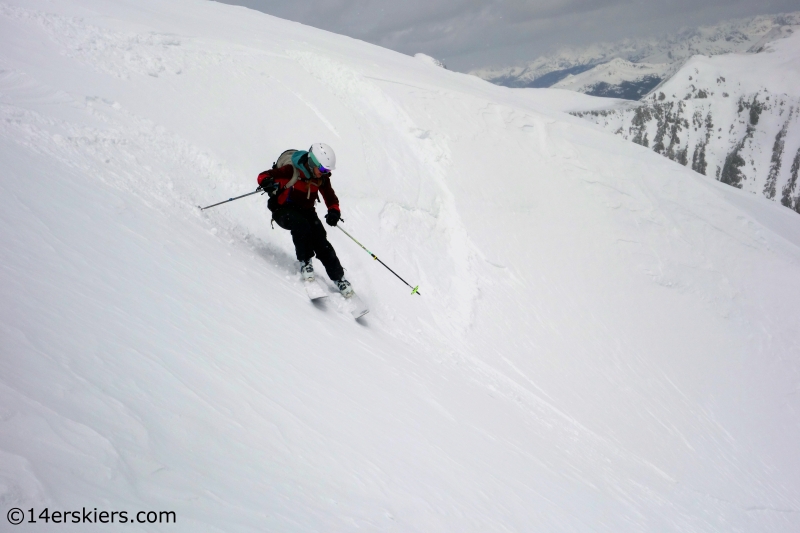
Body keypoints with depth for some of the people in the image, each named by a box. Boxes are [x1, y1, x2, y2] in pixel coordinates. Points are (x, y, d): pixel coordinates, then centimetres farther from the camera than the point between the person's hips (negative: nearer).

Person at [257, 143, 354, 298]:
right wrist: (268, 183, -46)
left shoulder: (322, 178, -6)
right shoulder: (292, 170, -23)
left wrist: (334, 211, -18)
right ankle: (305, 262, -17)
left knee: (321, 241, -14)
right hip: (283, 209, -4)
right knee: (301, 225, -36)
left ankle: (338, 278, -4)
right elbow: (263, 176, -21)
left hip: (306, 210, 4)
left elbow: (331, 198, 5)